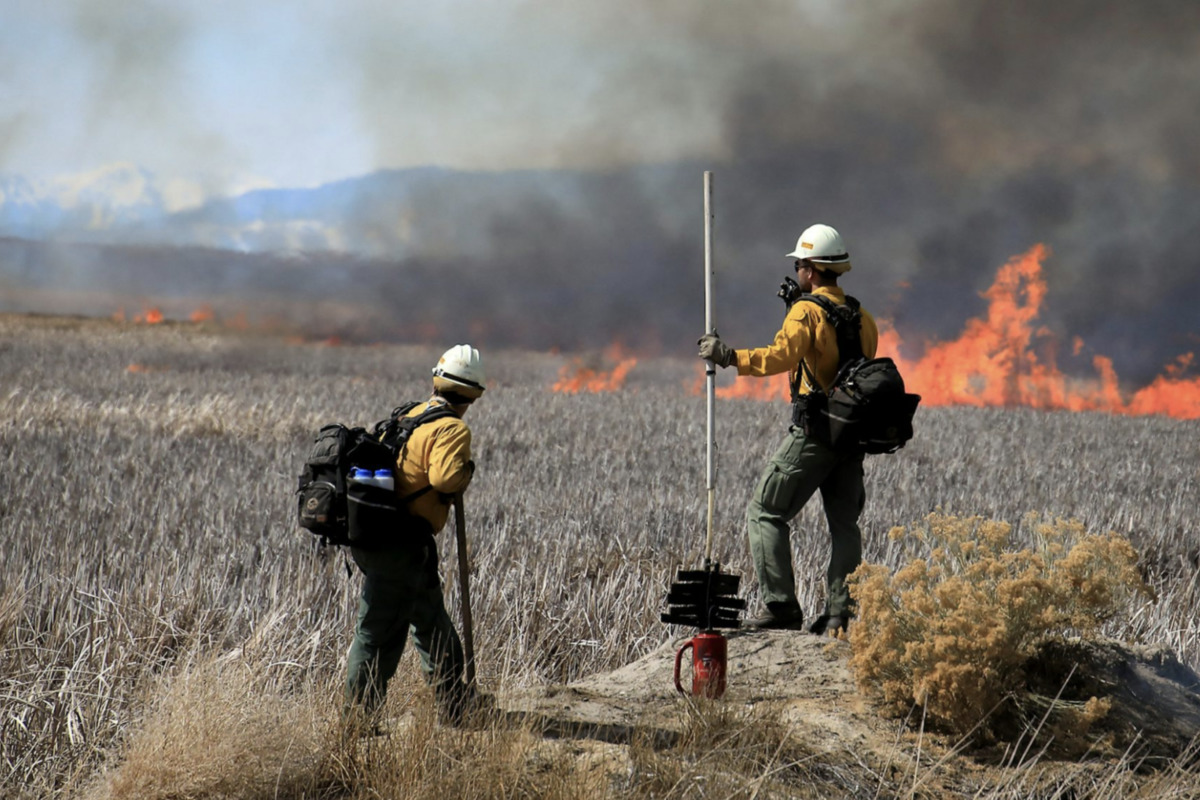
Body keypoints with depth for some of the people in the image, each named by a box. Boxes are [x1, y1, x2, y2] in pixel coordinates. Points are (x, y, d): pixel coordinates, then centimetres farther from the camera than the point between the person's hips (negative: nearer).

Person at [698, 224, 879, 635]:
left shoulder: (806, 311, -10)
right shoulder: (861, 316, 14)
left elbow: (781, 356, -25)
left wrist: (729, 356, -20)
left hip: (814, 431, -7)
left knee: (765, 512, 1)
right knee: (844, 522, 11)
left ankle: (783, 608, -6)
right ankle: (840, 613, 5)